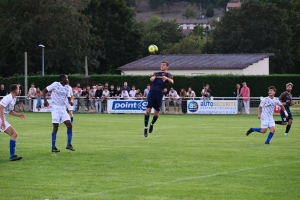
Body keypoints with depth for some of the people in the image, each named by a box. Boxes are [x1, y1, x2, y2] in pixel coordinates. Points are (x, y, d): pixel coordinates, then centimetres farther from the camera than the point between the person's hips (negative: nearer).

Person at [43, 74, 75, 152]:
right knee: (56, 127, -7)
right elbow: (44, 91, -4)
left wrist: (70, 102, -16)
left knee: (69, 125, -6)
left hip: (63, 109, 6)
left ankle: (69, 144, 4)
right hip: (56, 108, -5)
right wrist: (45, 100, -18)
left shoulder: (67, 88, 10)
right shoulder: (55, 85, -6)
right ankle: (53, 147, 1)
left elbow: (69, 98, 8)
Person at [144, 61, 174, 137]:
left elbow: (172, 81, -9)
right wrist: (152, 78, -24)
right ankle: (145, 128, -3)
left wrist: (166, 78, -30)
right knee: (148, 110, -9)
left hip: (159, 94, -1)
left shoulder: (168, 75, 11)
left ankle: (152, 124, 33)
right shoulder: (156, 73, 19)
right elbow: (152, 78, 1)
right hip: (152, 92, 1)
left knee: (156, 112, 4)